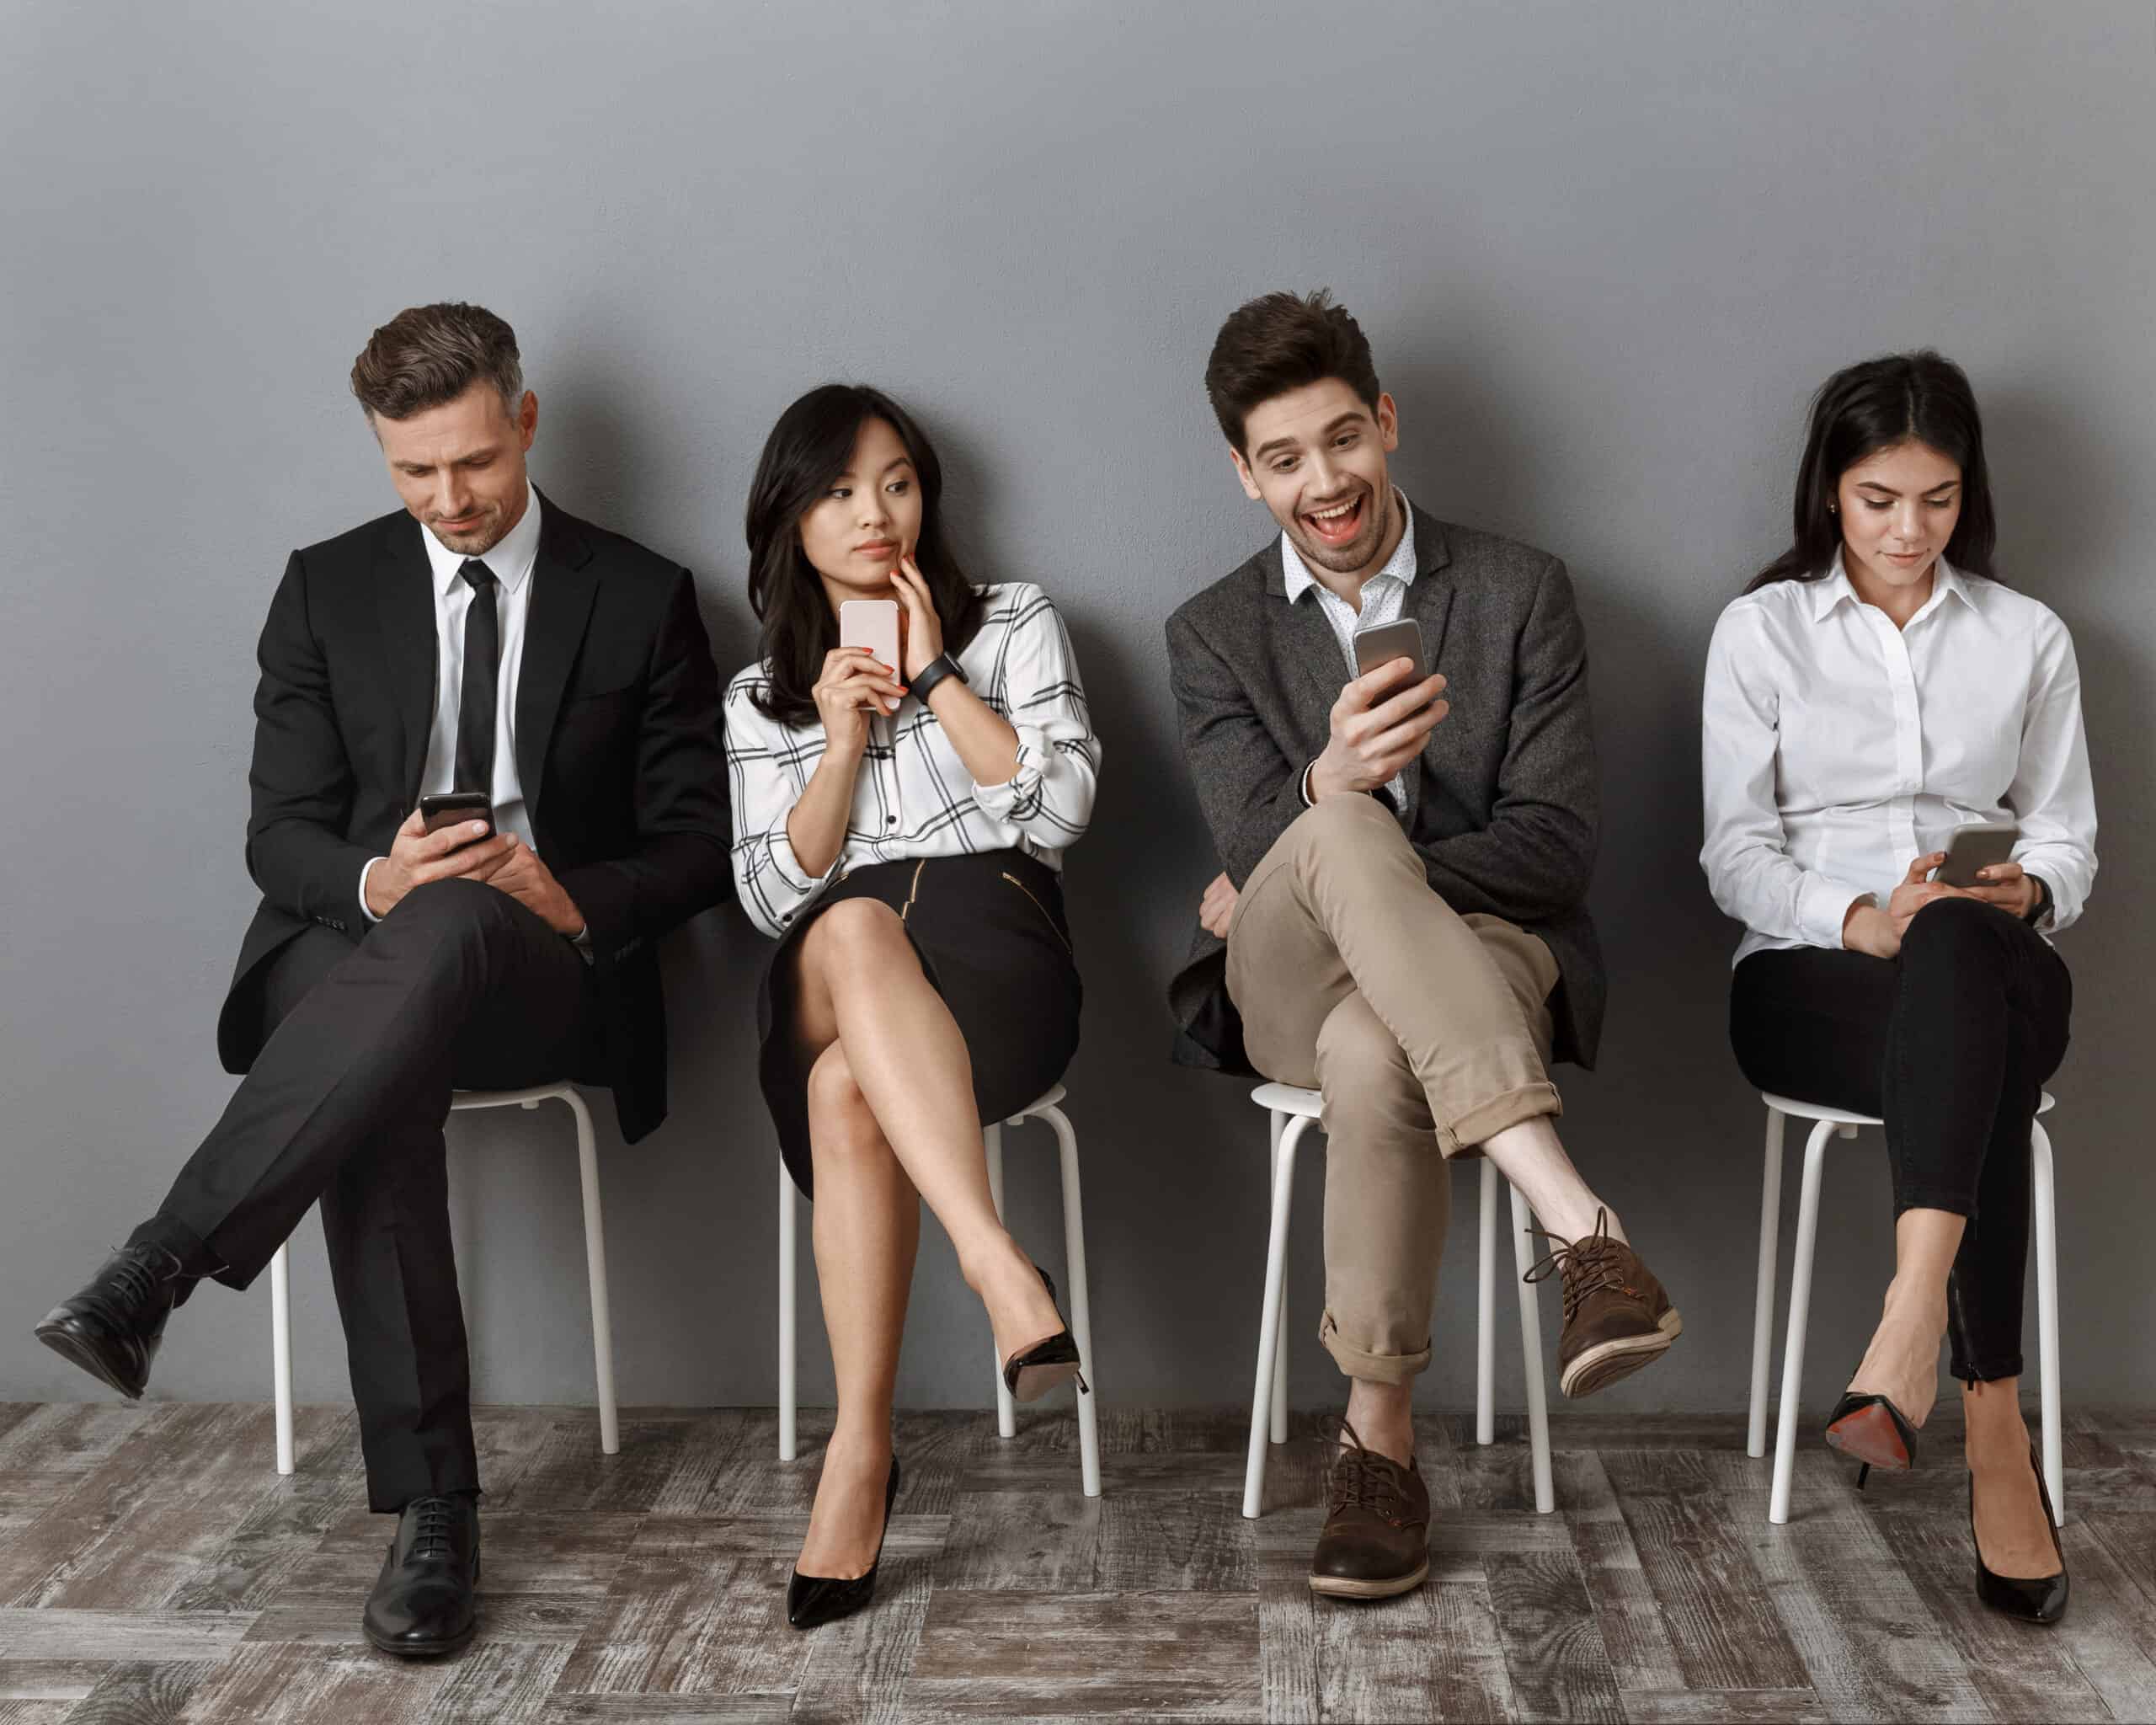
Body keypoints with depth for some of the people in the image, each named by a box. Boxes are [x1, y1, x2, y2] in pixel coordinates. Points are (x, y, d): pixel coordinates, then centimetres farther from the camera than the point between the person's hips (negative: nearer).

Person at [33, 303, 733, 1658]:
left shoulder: (642, 598, 7)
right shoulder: (328, 591, 12)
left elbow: (697, 844, 5)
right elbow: (283, 834, 7)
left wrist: (574, 898, -15)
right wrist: (373, 880, -16)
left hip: (549, 971, -1)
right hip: (353, 950, 2)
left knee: (446, 924, -39)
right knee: (379, 1085, -36)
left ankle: (161, 1268, -39)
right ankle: (431, 1508, -29)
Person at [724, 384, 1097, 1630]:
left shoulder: (1015, 625, 18)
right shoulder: (763, 698, 24)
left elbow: (1060, 807, 2)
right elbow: (776, 894, 11)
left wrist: (933, 675, 0)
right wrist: (843, 739, -1)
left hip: (994, 945, -1)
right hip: (829, 978, 2)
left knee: (848, 1087, -36)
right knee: (860, 924, -39)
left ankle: (863, 1449, -39)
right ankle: (1002, 1269, -51)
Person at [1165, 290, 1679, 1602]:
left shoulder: (1523, 593, 5)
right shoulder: (1215, 635, 10)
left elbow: (1556, 845, -4)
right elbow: (1255, 851, -6)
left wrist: (1315, 881, -10)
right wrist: (1330, 785, -32)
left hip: (1485, 953, -1)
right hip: (1287, 988, 1)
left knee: (1375, 1048, -39)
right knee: (1341, 828, -36)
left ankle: (1379, 1432, -23)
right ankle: (1578, 1222, -43)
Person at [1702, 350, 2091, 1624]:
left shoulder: (2030, 638, 17)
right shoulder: (1762, 629, 10)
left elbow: (2068, 838, 14)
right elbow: (1738, 853, 2)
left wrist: (2025, 891, -12)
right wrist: (1863, 918, -18)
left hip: (1994, 971, 1)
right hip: (1810, 979, -1)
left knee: (1961, 944, -40)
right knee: (1986, 1077, -38)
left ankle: (1912, 1331, -53)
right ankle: (1998, 1432, -42)